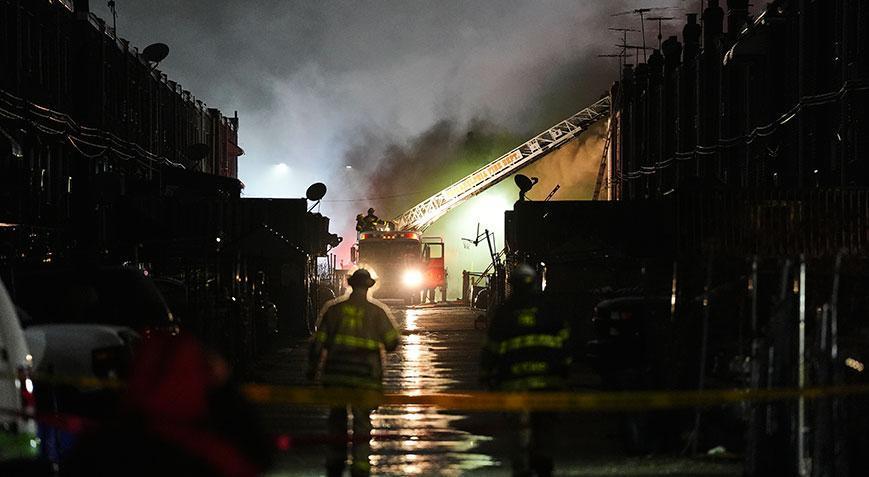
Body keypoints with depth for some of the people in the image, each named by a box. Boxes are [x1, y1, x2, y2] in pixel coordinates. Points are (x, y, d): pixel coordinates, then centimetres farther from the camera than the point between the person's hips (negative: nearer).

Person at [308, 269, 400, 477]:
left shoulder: (334, 309, 2)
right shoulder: (377, 312, -1)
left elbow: (319, 341, 3)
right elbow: (392, 342, -1)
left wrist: (312, 367, 13)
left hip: (336, 374, 2)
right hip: (366, 376, -2)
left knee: (337, 419, 16)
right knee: (362, 422, 4)